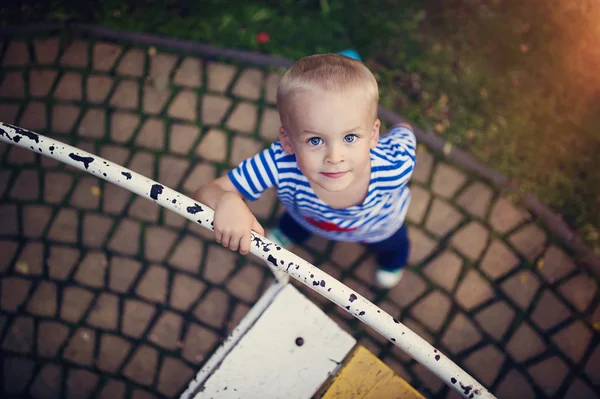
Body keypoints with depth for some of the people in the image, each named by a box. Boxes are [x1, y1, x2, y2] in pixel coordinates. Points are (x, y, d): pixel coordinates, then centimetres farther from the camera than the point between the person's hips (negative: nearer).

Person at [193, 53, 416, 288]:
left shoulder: (394, 166, -47)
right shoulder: (280, 164, -49)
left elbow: (404, 131, -23)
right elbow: (204, 193, -43)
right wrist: (226, 202, -64)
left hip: (380, 227, 1)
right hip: (307, 221, 0)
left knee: (391, 246, 34)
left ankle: (393, 261, 71)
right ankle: (287, 233, 72)